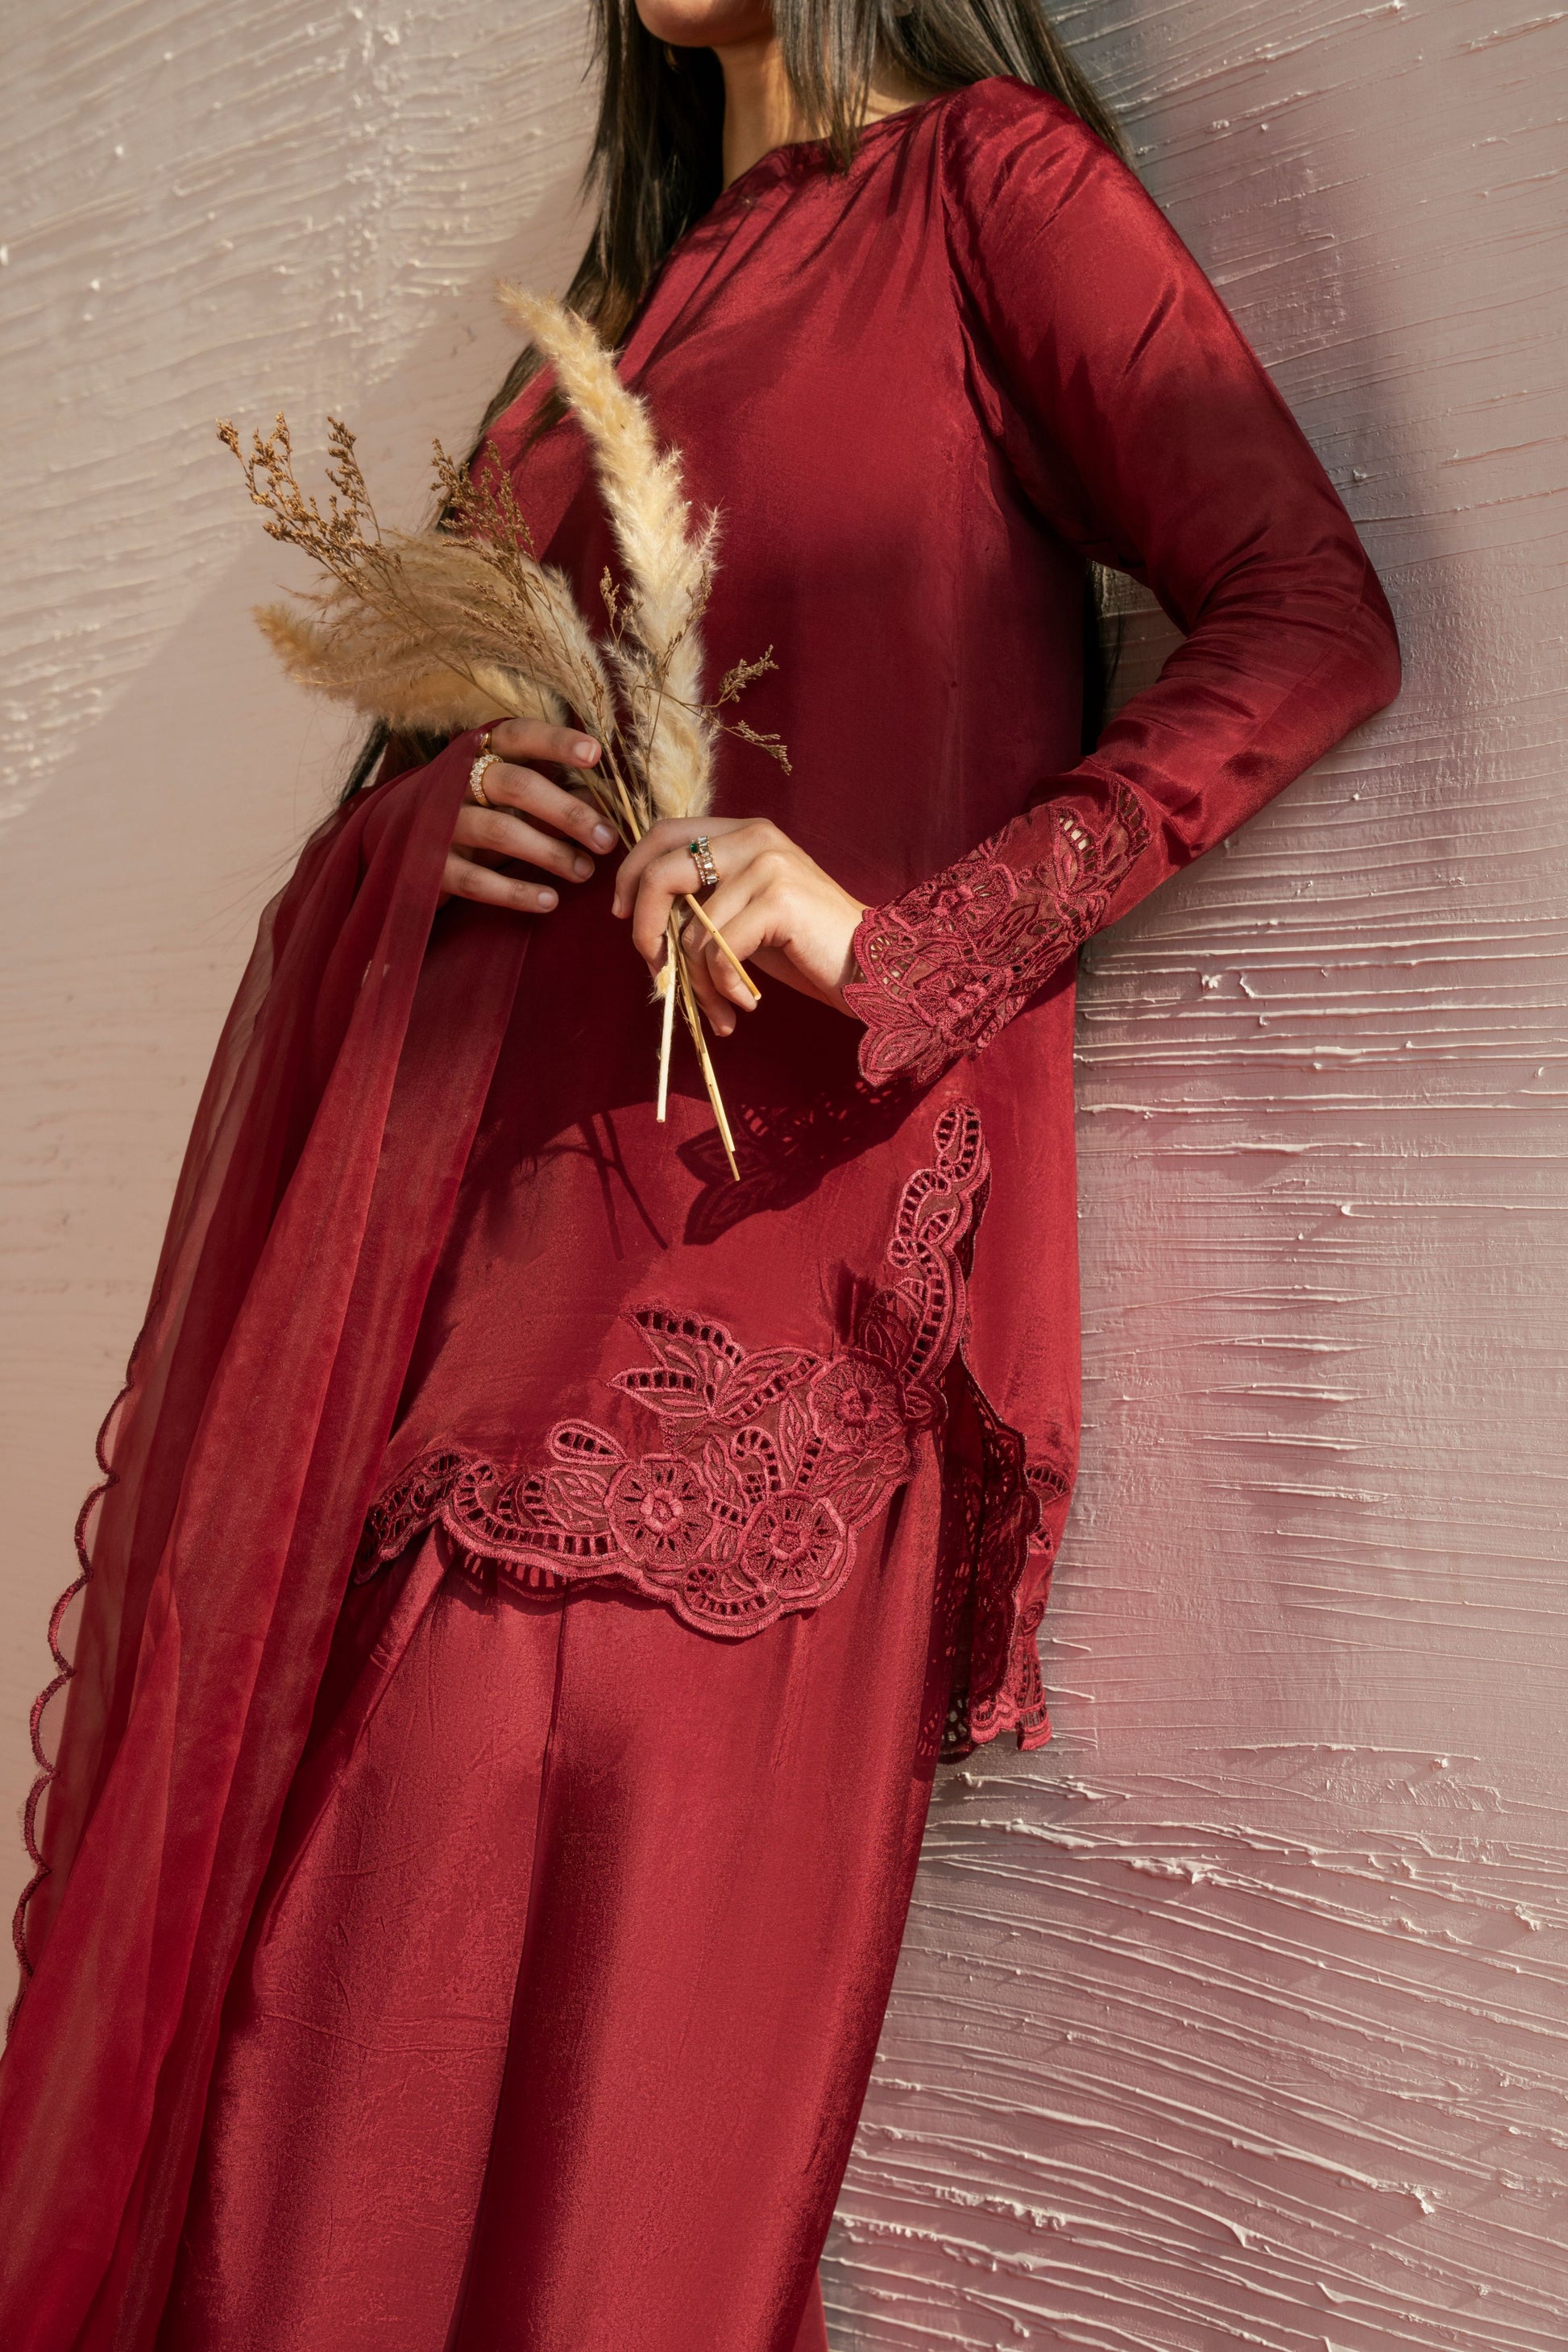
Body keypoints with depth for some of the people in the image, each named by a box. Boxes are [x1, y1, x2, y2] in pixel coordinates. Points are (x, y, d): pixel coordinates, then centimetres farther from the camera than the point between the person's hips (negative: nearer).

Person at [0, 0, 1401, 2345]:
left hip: (756, 1202, -6)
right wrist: (448, 797, 3)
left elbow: (1312, 625, -4)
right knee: (321, 2022, 6)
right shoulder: (641, 287, 27)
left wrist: (904, 934, -16)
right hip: (472, 1196, 6)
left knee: (610, 2041, -5)